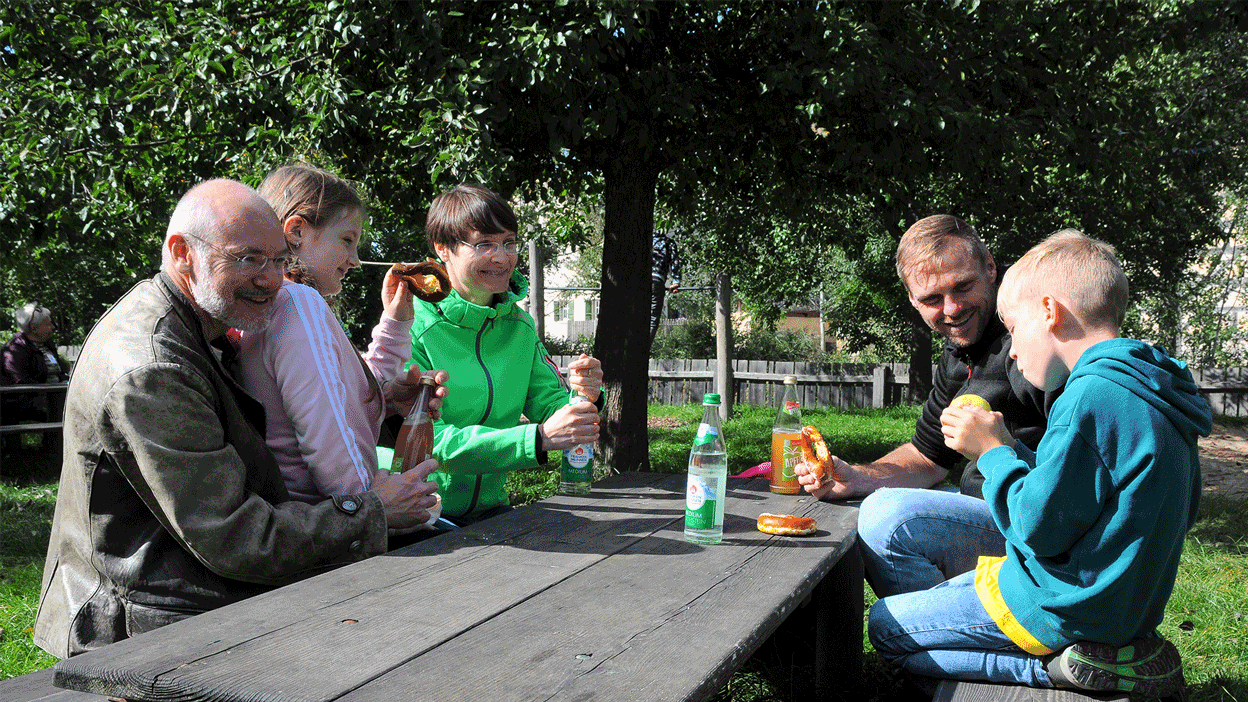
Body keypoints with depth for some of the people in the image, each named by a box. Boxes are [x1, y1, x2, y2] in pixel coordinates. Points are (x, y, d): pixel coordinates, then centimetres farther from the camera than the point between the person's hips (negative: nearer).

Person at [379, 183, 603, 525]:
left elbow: (549, 405, 7)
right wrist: (538, 438, -30)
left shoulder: (518, 324, 8)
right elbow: (424, 441, -21)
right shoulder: (412, 327, -13)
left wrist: (582, 396, -17)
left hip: (489, 507, 6)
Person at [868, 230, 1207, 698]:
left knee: (885, 626, 0)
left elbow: (1041, 529, -24)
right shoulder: (1155, 393, 7)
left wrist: (993, 451, -10)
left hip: (1069, 614, -10)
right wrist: (1010, 452, 9)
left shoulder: (1090, 397, -25)